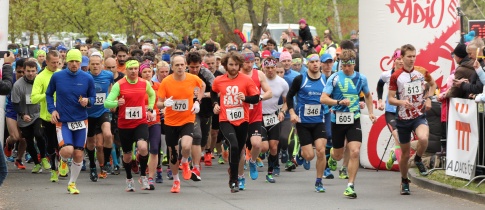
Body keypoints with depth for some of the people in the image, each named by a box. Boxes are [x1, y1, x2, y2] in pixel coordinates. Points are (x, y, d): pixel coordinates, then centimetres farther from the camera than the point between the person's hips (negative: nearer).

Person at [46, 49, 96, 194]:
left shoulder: (87, 79, 0)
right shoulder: (57, 77, -2)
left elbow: (93, 97, 9)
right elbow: (49, 94, 12)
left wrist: (88, 101, -14)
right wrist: (52, 110, -2)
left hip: (81, 121, 2)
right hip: (62, 121, -2)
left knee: (79, 154, 2)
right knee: (67, 150, -21)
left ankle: (72, 184, 22)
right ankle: (63, 160, 18)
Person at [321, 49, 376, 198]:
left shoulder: (361, 79, 4)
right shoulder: (334, 78, -6)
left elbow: (368, 95, 23)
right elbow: (323, 99, -11)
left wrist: (371, 112, 14)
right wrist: (339, 102, -25)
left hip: (354, 120, 1)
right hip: (338, 120, -1)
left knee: (355, 152, -15)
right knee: (338, 155, 12)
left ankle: (350, 186, -11)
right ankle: (332, 157, 52)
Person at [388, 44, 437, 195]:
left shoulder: (422, 72, 0)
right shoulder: (396, 76, -6)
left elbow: (433, 84, 20)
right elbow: (390, 99, -4)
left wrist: (427, 98, 4)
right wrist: (402, 102, -24)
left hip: (419, 116, 0)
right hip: (403, 118, 0)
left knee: (423, 138, -31)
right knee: (405, 153, 6)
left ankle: (418, 159, 1)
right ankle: (404, 182, 27)